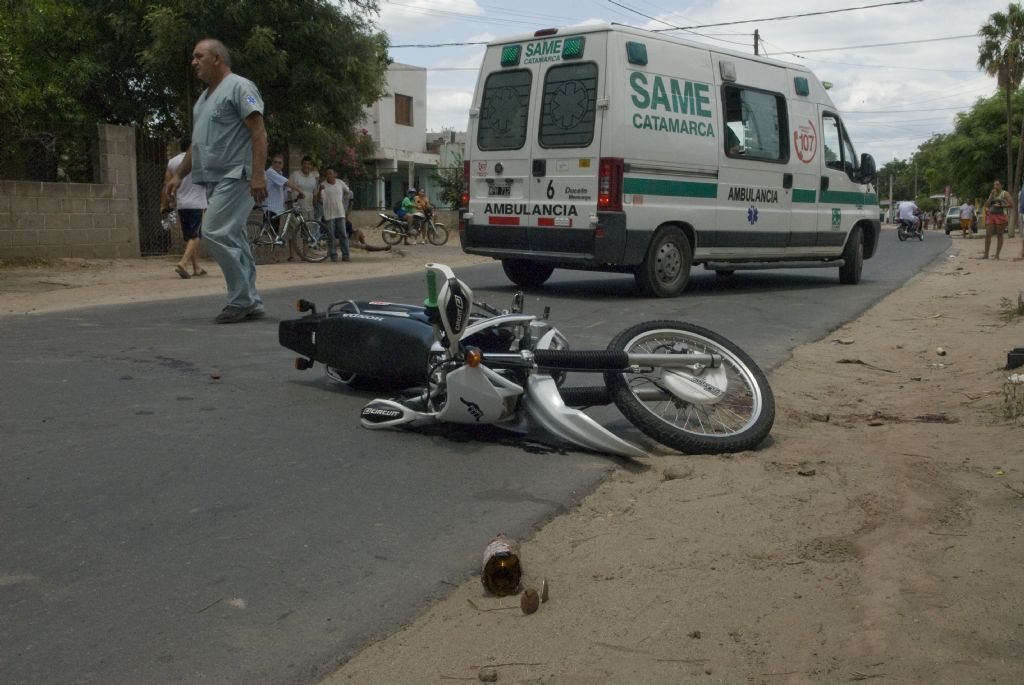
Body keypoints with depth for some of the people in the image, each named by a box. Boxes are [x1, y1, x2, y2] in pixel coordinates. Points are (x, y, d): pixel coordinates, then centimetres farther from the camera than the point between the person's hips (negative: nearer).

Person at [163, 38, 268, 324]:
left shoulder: (239, 87, -6)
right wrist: (178, 175, 21)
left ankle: (241, 299, -9)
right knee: (232, 239, 7)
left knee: (216, 233, -16)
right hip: (214, 180, 9)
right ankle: (250, 303, 11)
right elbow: (197, 143, 27)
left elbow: (258, 132, -15)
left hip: (235, 177, -9)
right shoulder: (204, 97, 22)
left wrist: (258, 174, -23)